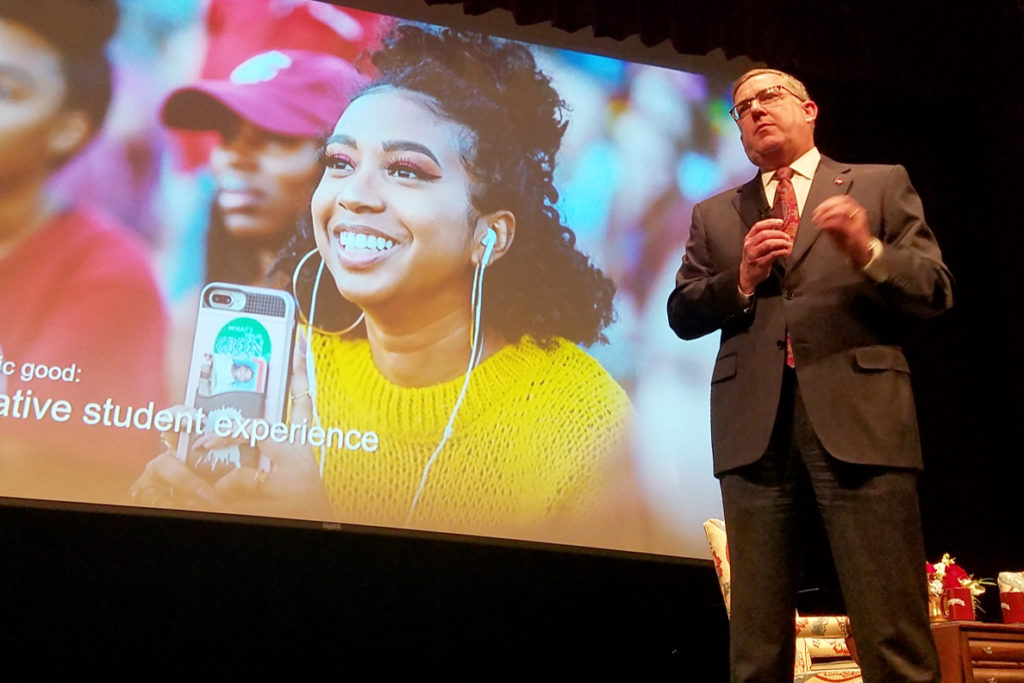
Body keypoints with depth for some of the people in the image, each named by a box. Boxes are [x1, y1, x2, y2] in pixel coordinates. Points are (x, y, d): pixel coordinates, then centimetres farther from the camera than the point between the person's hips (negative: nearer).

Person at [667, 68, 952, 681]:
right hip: (755, 426, 2)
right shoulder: (714, 215, 21)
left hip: (858, 418, -2)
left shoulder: (882, 185, 15)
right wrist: (742, 279, -5)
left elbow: (936, 291, 6)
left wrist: (867, 252, -12)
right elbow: (682, 315, 13)